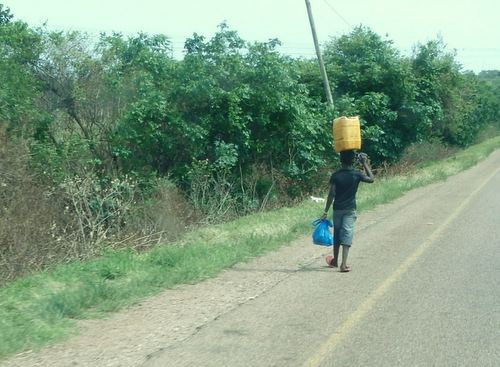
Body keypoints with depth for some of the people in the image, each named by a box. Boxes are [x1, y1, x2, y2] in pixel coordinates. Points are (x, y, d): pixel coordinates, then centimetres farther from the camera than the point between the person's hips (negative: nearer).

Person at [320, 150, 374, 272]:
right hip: (350, 210, -1)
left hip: (337, 209, 1)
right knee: (347, 235, -5)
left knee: (337, 234, 15)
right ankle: (344, 264, -17)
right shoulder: (357, 175, -7)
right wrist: (365, 164, 13)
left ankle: (335, 261, 31)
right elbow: (371, 179, 10)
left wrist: (326, 212, -7)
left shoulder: (335, 176, -7)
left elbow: (331, 194, -10)